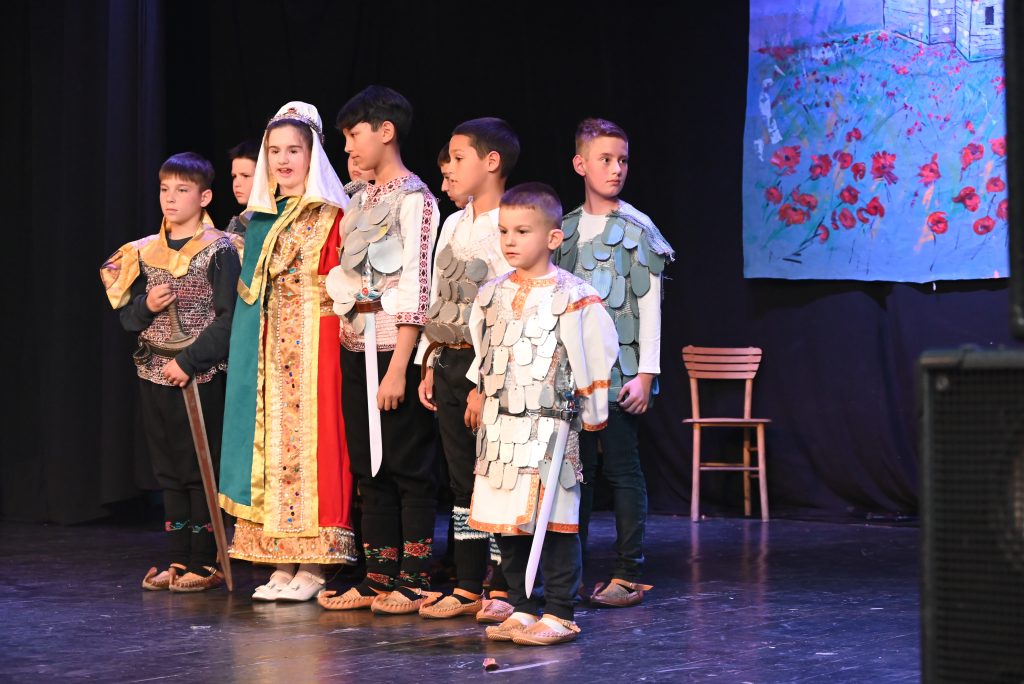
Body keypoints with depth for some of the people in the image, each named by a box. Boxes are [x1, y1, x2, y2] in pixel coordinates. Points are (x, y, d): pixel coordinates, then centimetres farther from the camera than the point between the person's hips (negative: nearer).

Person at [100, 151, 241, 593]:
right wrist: (147, 307, -8)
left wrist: (188, 361, -18)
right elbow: (126, 314, 14)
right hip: (154, 375, 6)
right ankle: (177, 560, 17)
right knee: (169, 472, 10)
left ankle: (204, 564, 5)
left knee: (200, 470, -1)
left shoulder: (219, 251, -6)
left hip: (200, 377, -6)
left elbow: (228, 318, -12)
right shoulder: (144, 252, 10)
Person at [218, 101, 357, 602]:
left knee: (309, 440, -7)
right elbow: (251, 291, 18)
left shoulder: (330, 216, -5)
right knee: (270, 443, 5)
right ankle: (281, 562, 11)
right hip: (267, 349, 7)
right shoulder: (261, 218, 15)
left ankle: (313, 565, -1)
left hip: (313, 344, -6)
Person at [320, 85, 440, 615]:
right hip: (356, 347, 8)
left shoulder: (413, 198, -9)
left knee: (408, 468, -1)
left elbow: (416, 287, -14)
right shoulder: (361, 200, 15)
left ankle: (415, 583, 5)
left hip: (394, 349, -8)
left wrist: (398, 368, -19)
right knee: (369, 470, 10)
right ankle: (378, 580, 15)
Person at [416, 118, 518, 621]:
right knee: (462, 479, 11)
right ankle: (467, 588, 17)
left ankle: (503, 589, 5)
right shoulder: (452, 225, 15)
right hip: (449, 363, 8)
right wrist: (430, 365, 14)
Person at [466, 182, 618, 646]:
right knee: (505, 522, 8)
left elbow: (594, 357, -5)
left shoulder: (573, 297, -8)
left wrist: (591, 412, -1)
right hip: (499, 424, 6)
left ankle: (560, 615, 5)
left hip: (549, 424, -6)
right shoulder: (492, 295, 10)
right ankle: (522, 609, 19)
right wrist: (479, 394, 23)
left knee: (554, 522, -4)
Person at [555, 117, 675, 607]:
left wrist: (645, 372, -12)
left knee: (622, 467, -2)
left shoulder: (636, 230, -3)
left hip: (618, 369, -5)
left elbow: (650, 305, -6)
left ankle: (628, 573, 3)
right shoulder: (564, 229, 11)